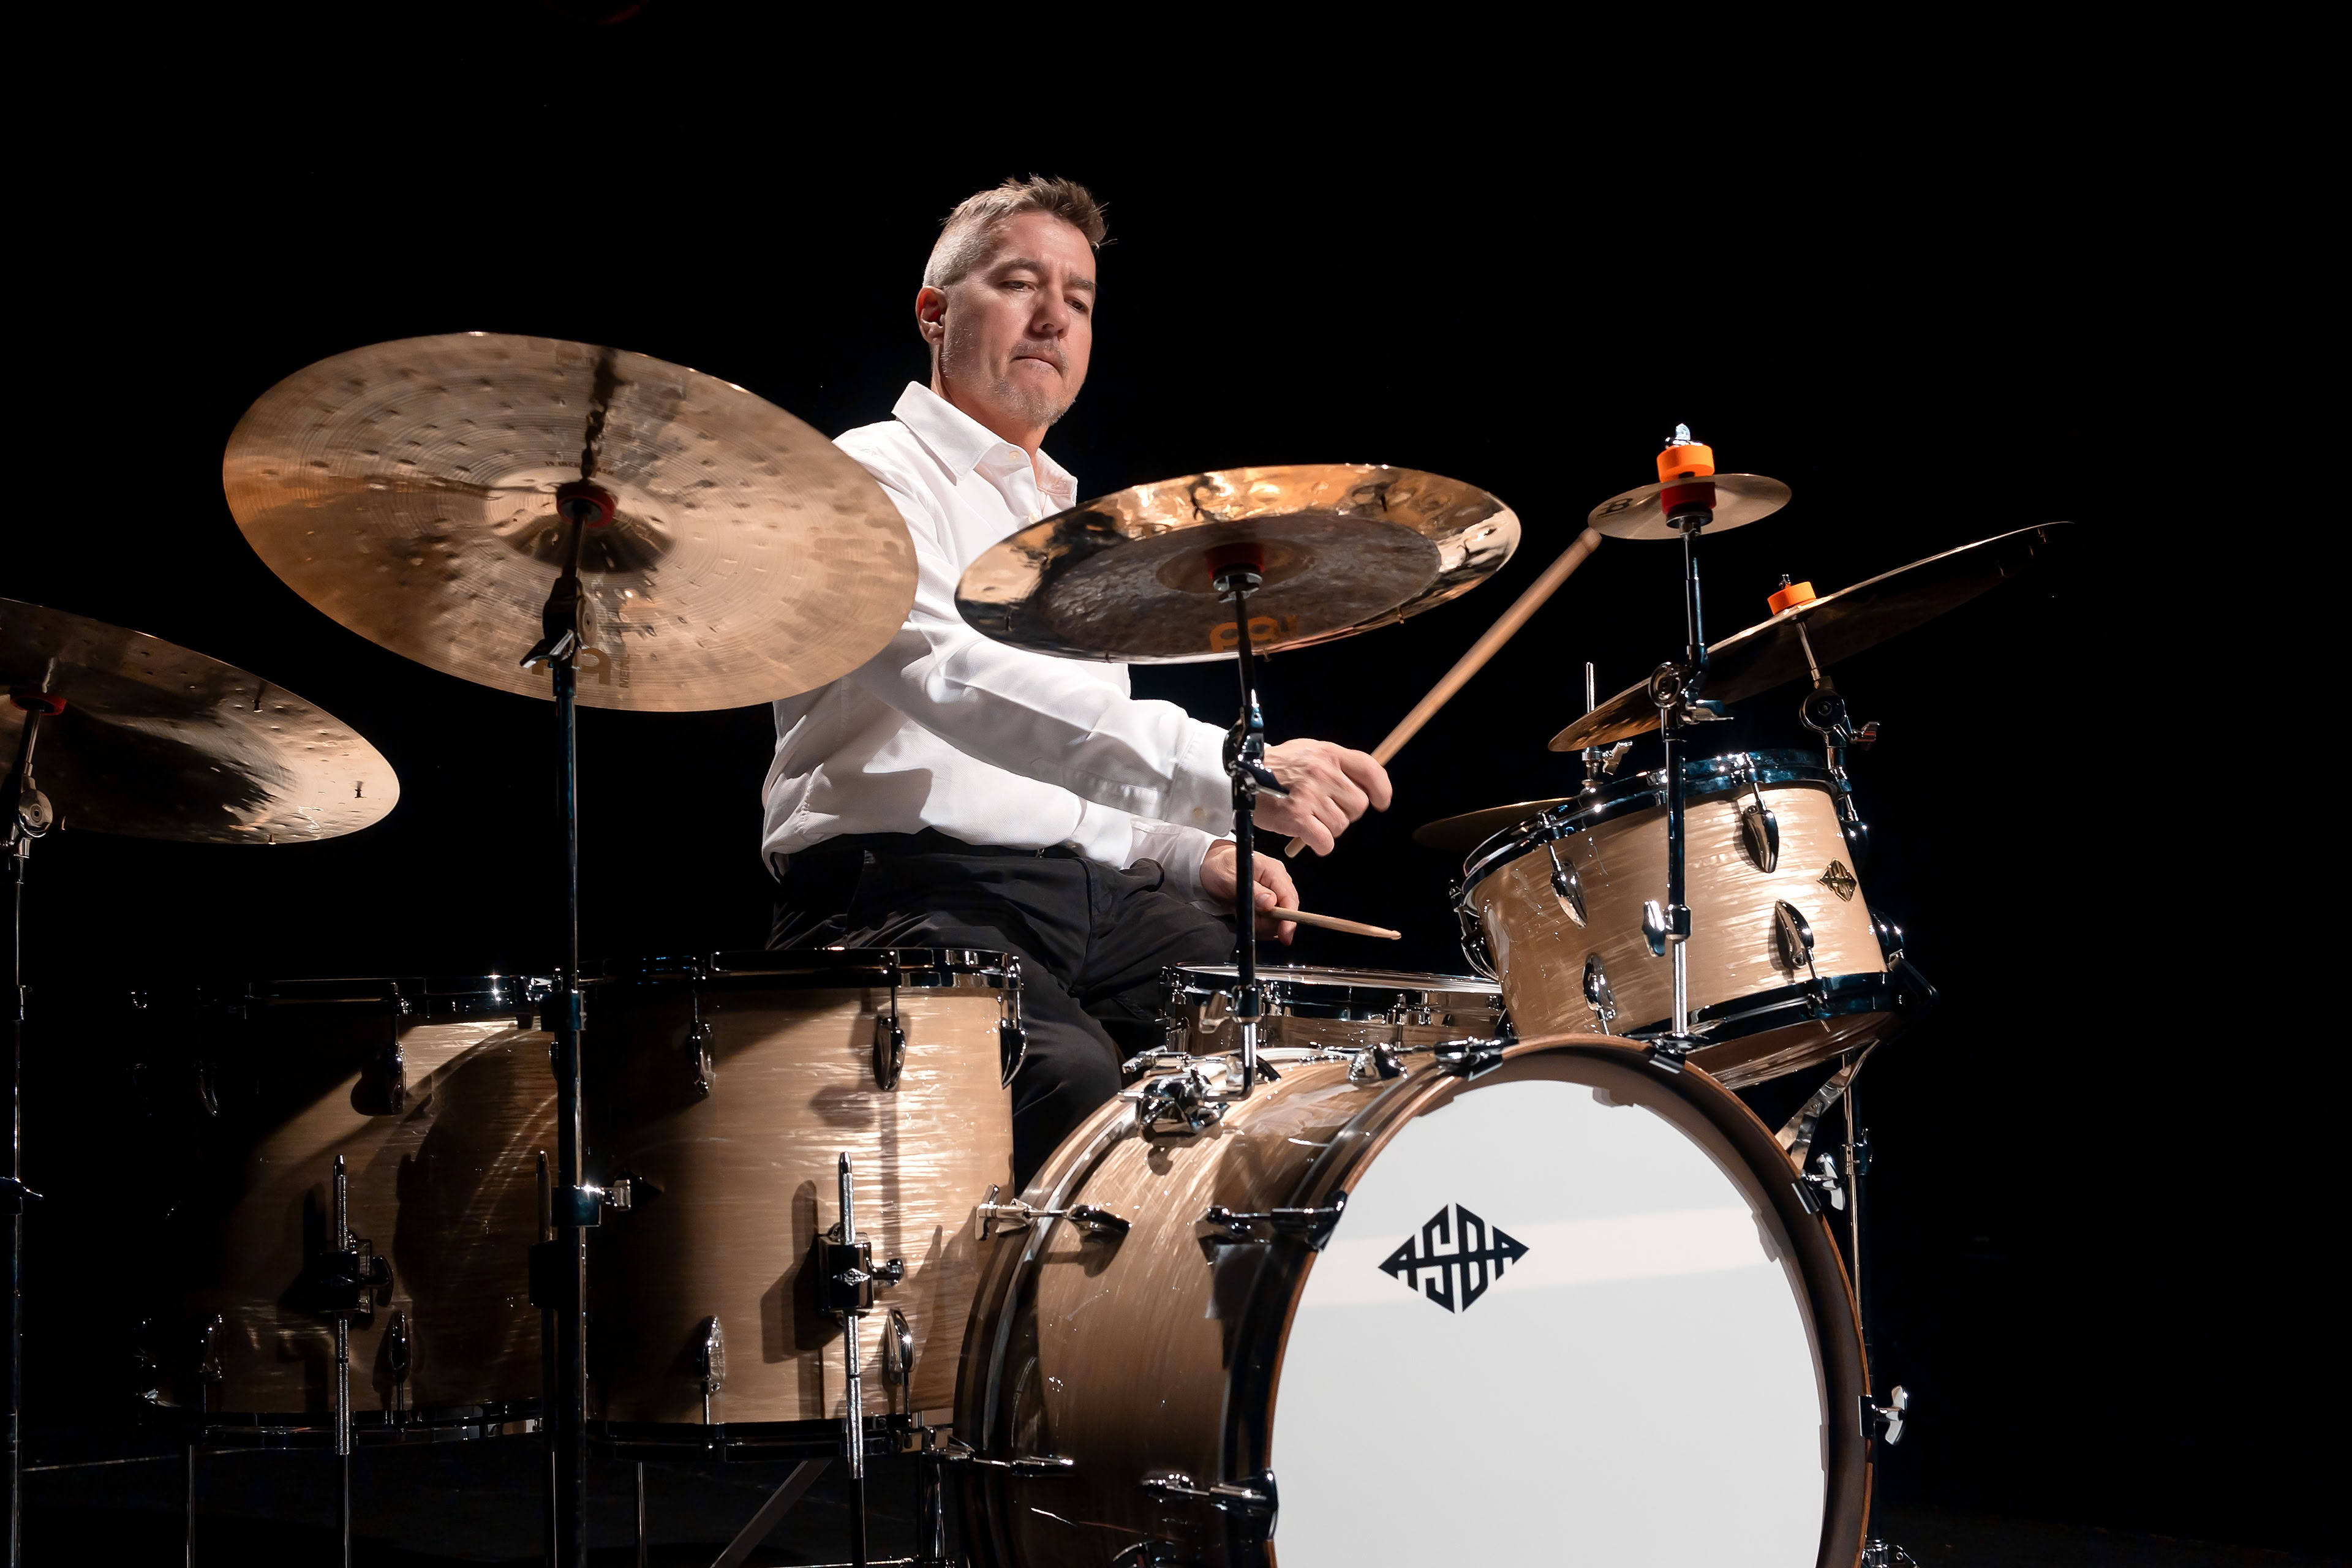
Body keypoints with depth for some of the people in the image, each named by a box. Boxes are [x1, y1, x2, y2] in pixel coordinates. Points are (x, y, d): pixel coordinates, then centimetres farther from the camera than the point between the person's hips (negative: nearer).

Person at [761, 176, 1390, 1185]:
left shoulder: (1068, 524, 28)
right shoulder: (875, 478, -2)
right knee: (1069, 1079, -36)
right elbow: (957, 682, -22)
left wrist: (1195, 852, 10)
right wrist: (1231, 770, -31)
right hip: (910, 895, -8)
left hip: (1088, 891, 8)